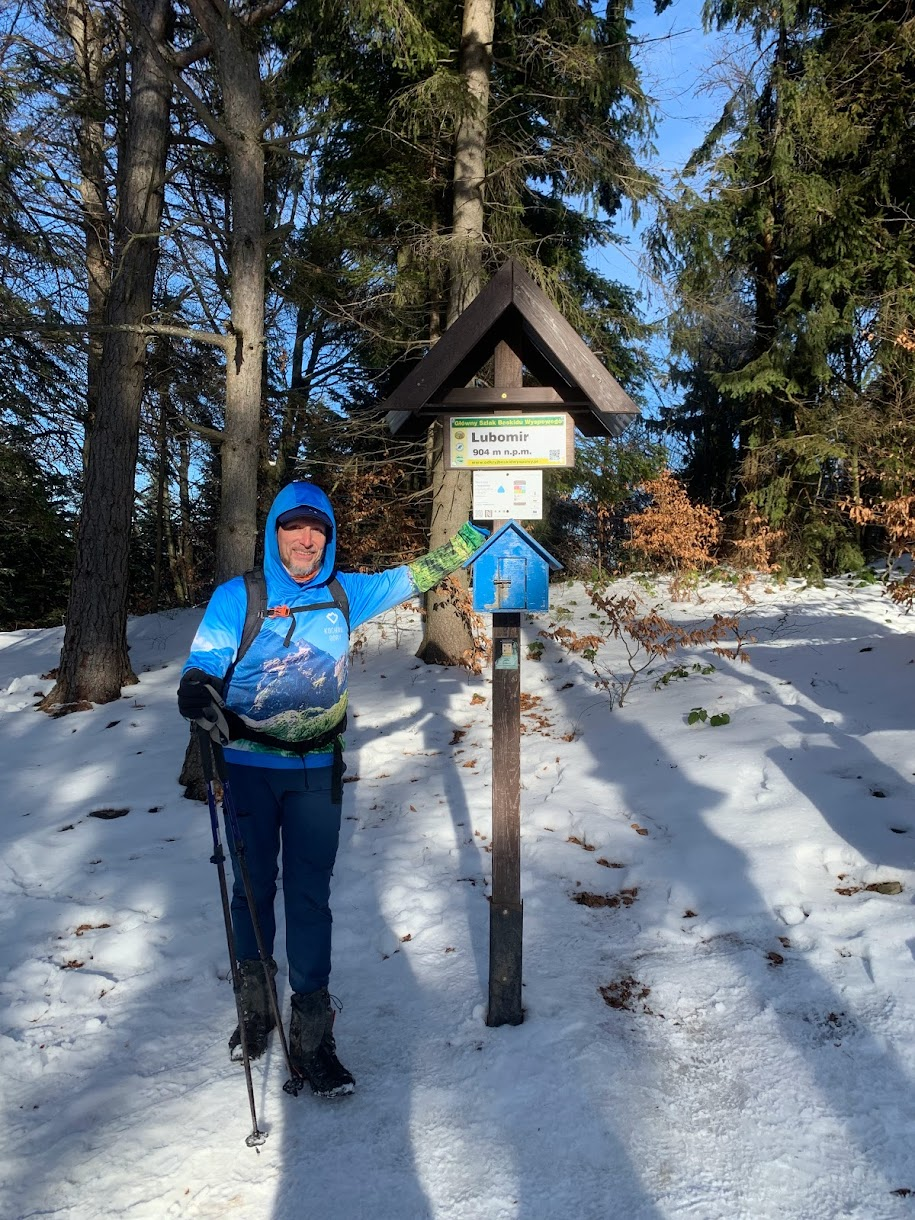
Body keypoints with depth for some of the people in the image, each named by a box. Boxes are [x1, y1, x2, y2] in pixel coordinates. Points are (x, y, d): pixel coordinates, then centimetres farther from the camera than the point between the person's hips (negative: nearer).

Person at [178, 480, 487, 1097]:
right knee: (253, 887, 10)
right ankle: (255, 1004, 32)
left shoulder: (345, 594, 4)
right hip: (247, 767, -1)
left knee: (310, 896, 0)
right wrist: (197, 691, -33)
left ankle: (311, 1034, 8)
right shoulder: (237, 597, -4)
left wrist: (475, 534, 14)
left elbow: (411, 578, 14)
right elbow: (205, 661, -9)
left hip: (317, 772, 1)